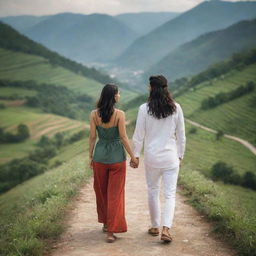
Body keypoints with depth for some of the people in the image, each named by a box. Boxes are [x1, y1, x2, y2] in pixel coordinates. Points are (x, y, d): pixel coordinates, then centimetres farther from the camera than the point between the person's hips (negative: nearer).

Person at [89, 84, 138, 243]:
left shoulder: (94, 114, -4)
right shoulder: (120, 114, -13)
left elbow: (92, 137, -1)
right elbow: (123, 137, -12)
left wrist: (90, 156, 9)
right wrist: (133, 157, -3)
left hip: (100, 155, 3)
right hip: (117, 157, -3)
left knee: (101, 192, 20)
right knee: (115, 194, 3)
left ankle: (106, 223, 36)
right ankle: (111, 231, 1)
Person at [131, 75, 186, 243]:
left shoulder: (144, 108, -8)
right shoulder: (176, 108, -3)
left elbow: (139, 135, -4)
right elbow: (181, 135, 3)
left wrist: (135, 155, 8)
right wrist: (180, 155, 15)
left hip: (152, 156, 0)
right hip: (171, 157, 0)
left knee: (153, 191, 16)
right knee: (170, 194, 3)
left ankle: (155, 227, 26)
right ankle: (166, 228, -11)